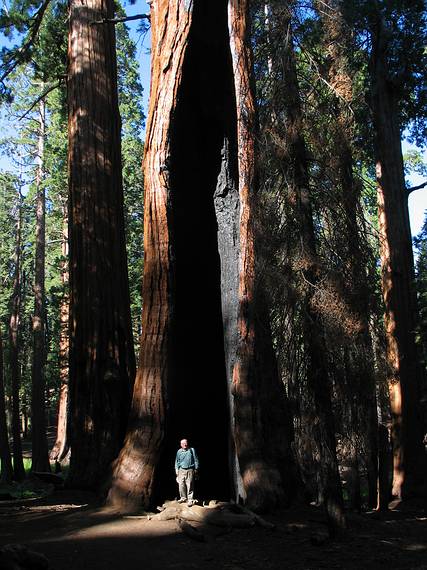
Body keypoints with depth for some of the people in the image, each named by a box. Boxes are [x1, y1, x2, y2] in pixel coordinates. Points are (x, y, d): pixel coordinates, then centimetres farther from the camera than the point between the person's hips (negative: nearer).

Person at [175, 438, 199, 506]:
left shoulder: (192, 450, 5)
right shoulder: (179, 451, 10)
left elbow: (196, 460, 8)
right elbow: (177, 461, 17)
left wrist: (196, 469, 5)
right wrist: (176, 469, 10)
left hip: (190, 470, -2)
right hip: (181, 470, 2)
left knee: (190, 485, -5)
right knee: (181, 485, 1)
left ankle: (190, 500, -1)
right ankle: (183, 498, 16)